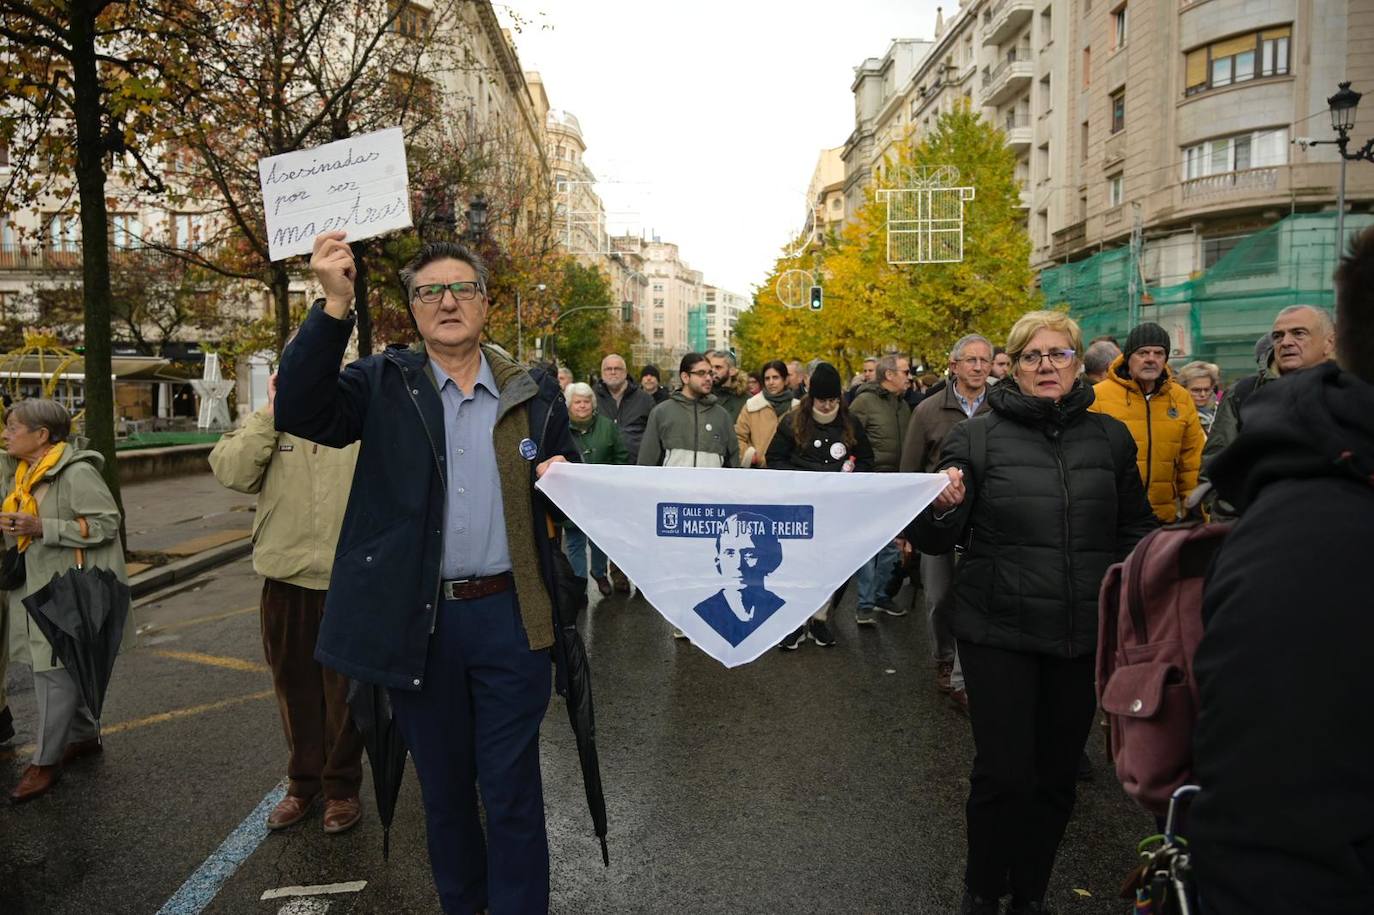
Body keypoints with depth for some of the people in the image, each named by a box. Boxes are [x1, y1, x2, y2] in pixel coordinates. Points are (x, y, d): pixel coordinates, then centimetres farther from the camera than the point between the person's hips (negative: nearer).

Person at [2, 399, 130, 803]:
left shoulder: (77, 473, -17)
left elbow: (107, 523, -20)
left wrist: (42, 528, -24)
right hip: (38, 586, 9)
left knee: (55, 671, -4)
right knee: (66, 667, 16)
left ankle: (46, 761, 6)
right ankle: (84, 736, 32)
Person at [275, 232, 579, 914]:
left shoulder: (534, 392, 6)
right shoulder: (385, 383, 2)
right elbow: (301, 411, -15)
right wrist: (335, 304, -24)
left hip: (510, 617, 0)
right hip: (419, 622, 1)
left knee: (512, 788, 9)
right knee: (443, 785, 18)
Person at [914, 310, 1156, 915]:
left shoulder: (1110, 438, 6)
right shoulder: (976, 437, -3)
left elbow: (1135, 529, 17)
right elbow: (937, 543, -2)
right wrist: (943, 509, -23)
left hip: (1083, 636, 3)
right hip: (998, 632, -3)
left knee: (1057, 775, 13)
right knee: (1003, 773, 0)